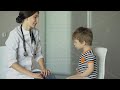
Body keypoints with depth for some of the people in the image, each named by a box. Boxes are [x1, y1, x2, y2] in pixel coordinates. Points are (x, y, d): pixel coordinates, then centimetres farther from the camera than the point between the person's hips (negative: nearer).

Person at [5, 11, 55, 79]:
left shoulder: (35, 32, 3)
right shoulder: (15, 34, -16)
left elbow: (38, 54, 9)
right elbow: (12, 62, -19)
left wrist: (43, 68, -10)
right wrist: (32, 74, -24)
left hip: (30, 72, 6)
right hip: (17, 75, -6)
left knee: (50, 77, -21)